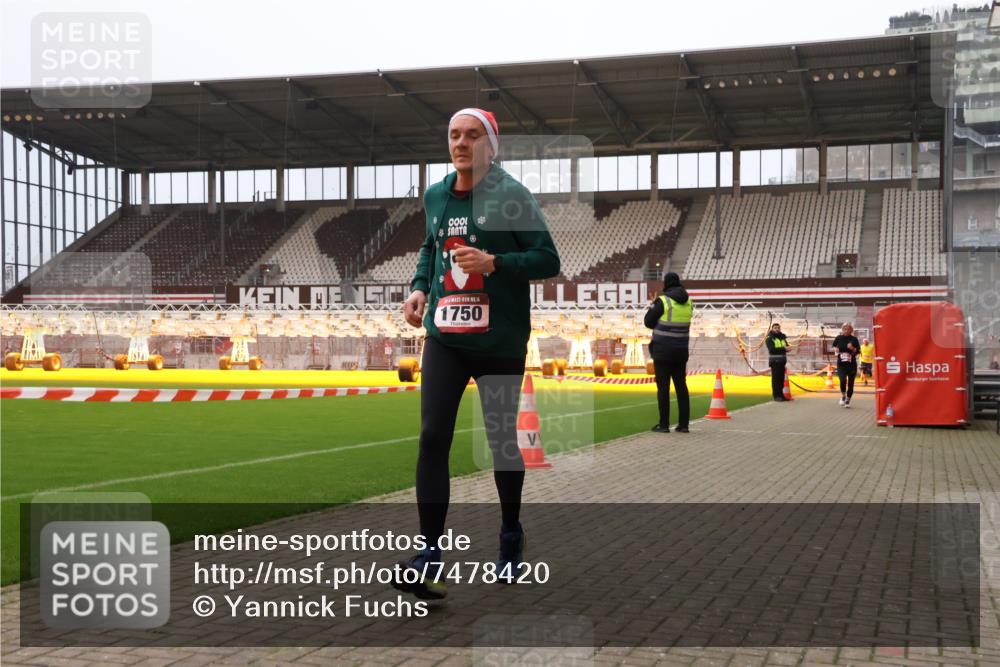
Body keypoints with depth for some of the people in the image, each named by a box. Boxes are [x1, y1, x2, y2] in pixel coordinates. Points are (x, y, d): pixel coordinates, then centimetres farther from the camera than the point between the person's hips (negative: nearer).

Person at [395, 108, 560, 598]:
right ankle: (429, 553, -4)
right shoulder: (435, 196, 8)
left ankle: (511, 537, 32)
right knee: (432, 438, -7)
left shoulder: (512, 196, -8)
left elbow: (548, 259, -10)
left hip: (500, 342, -4)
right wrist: (420, 287, 7)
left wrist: (494, 263, -24)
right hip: (444, 337, 4)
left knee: (503, 440, 9)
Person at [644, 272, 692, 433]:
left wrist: (653, 306, 11)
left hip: (663, 349, -5)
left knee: (663, 387, -1)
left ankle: (664, 424, 0)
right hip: (681, 350, 5)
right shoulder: (688, 302, 7)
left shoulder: (662, 301, -12)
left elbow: (648, 322, -6)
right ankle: (683, 424, 7)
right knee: (681, 386, 8)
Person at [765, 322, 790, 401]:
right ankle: (776, 396, -5)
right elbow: (772, 349, -17)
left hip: (782, 361, 5)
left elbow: (787, 347, 8)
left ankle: (781, 394, 13)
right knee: (775, 378, -7)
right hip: (774, 361, -5)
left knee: (781, 378, 6)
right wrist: (783, 348, -22)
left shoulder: (782, 337, 13)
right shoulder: (769, 338, -5)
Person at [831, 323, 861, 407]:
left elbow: (858, 351, 1)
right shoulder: (839, 338, 4)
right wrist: (835, 349, -4)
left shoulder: (854, 339, 1)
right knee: (843, 380, -19)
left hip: (852, 364, 0)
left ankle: (848, 400, 22)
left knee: (850, 383, 5)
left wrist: (852, 348, -18)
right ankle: (843, 396, 6)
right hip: (841, 364, 0)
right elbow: (833, 347, 17)